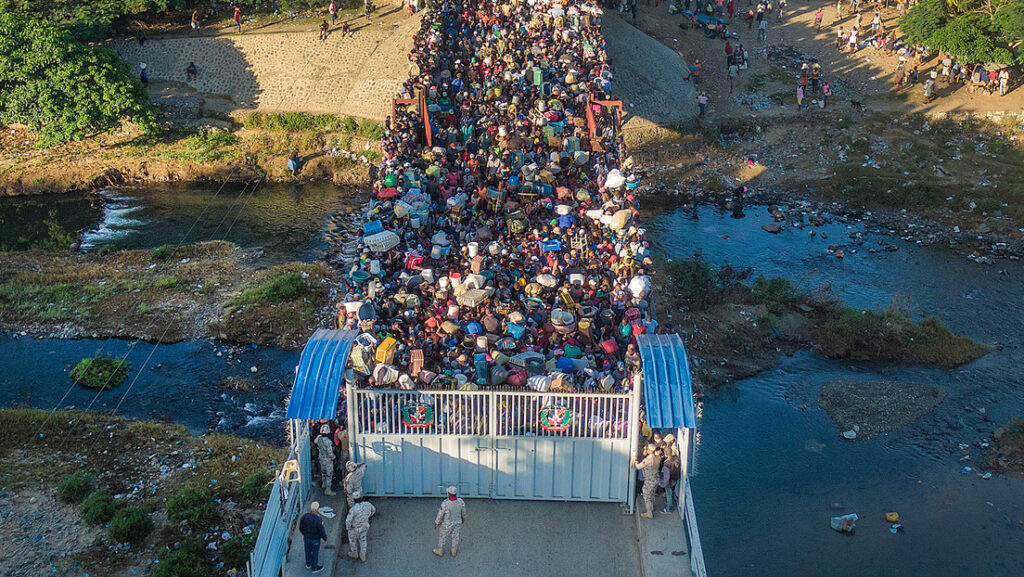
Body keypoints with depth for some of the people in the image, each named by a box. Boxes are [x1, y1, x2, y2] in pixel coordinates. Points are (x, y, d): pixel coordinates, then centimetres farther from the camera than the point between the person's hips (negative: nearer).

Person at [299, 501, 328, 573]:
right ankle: (315, 568, 38)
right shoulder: (319, 520, -35)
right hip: (315, 539, -4)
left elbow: (300, 528, -4)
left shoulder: (304, 517, -21)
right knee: (315, 553, 18)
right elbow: (322, 532, -23)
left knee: (308, 551, 27)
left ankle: (308, 564, 52)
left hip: (306, 537, 4)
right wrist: (325, 539, -3)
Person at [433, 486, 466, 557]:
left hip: (447, 524, -3)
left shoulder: (445, 503, -38)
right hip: (457, 523, 3)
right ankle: (454, 552, 46)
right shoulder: (461, 502, -26)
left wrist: (436, 523, -5)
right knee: (455, 537, 26)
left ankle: (440, 552, 43)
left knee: (442, 537, 23)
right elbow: (463, 511, -5)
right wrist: (463, 518, 17)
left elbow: (440, 515, -23)